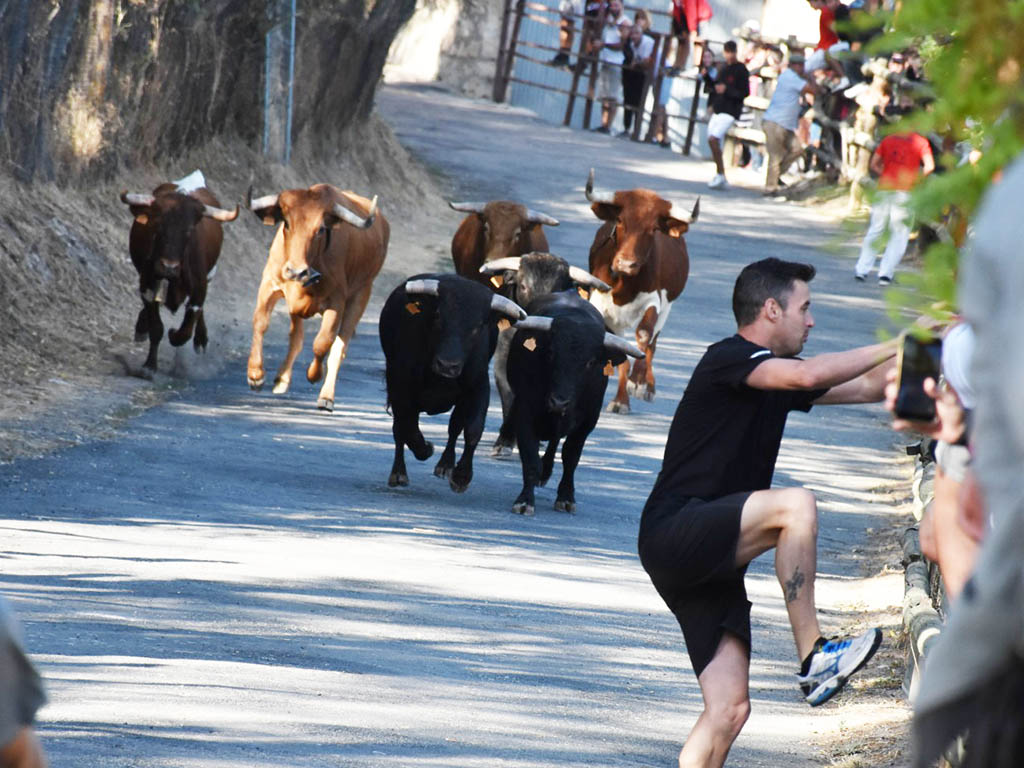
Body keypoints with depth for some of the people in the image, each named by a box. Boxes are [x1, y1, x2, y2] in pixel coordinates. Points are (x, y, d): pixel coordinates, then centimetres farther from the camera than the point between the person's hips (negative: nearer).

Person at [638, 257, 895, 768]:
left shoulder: (771, 373, 18)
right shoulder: (729, 358, -9)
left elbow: (867, 387, 25)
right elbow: (809, 375, -26)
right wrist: (894, 346, -18)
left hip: (710, 562, 9)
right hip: (673, 532, -9)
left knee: (730, 707, -2)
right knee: (795, 505, -29)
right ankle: (813, 659, -26)